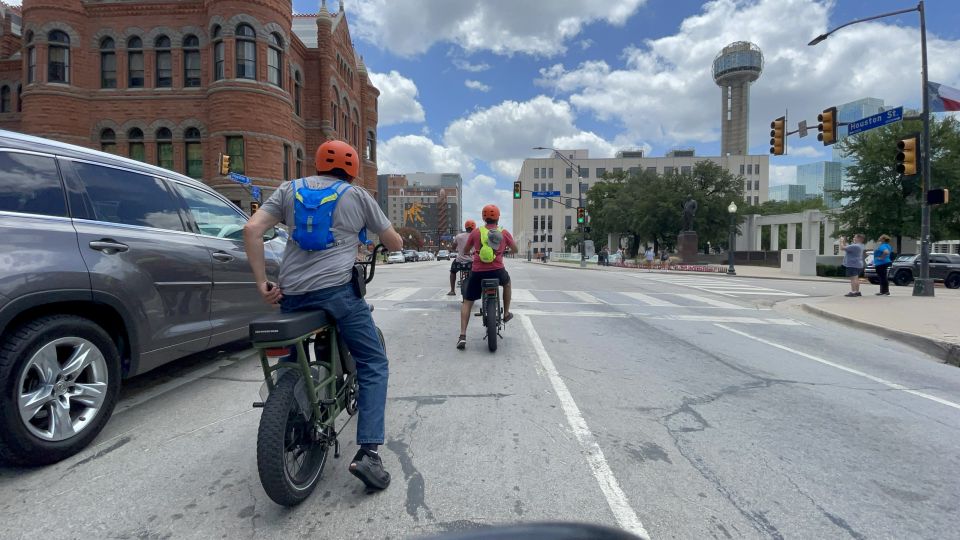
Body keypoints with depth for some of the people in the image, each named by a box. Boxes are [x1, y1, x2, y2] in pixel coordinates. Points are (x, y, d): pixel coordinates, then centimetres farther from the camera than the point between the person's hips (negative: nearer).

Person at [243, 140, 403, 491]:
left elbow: (251, 230, 3)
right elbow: (396, 244, 16)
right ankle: (367, 453, -5)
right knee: (374, 364, 6)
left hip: (291, 294, 5)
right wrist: (388, 240, 39)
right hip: (336, 290, -4)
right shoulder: (358, 196, 10)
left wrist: (262, 283, 5)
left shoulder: (288, 189, 16)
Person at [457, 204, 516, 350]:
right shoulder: (504, 232, 3)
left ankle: (462, 336, -2)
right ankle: (506, 313, 38)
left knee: (467, 302, 11)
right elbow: (515, 250, 16)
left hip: (478, 272, 0)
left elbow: (466, 250, 14)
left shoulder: (476, 232, 3)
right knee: (507, 282, 36)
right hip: (497, 271, 0)